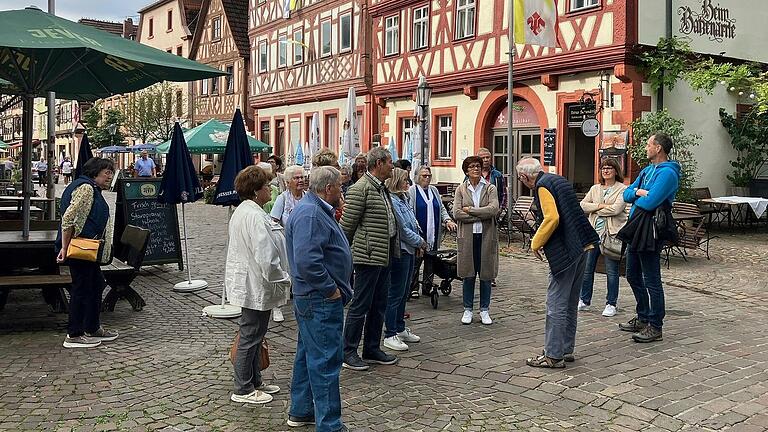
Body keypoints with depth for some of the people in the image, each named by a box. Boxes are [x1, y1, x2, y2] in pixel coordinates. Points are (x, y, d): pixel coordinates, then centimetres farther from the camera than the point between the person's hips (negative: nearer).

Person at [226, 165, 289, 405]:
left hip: (248, 284, 11)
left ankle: (254, 381, 32)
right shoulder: (254, 217, -22)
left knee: (254, 335, 19)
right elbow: (266, 257, -27)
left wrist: (280, 277, 20)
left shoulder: (242, 211, 13)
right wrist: (284, 279, -14)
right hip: (256, 286, -11)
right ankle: (243, 390, 12)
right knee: (250, 336, 0)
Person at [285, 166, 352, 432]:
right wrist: (331, 289, -21)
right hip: (320, 300, -11)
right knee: (325, 361, -5)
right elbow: (307, 260, -30)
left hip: (313, 299, 11)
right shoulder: (310, 214, -20)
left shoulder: (316, 210, 14)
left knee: (308, 355, 19)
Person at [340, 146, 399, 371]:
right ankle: (348, 353, 10)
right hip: (368, 257, -9)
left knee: (379, 305, 15)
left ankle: (372, 349, 26)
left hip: (384, 257, 9)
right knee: (360, 305, -1)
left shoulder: (383, 188, 15)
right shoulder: (360, 188, -15)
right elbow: (347, 224, -14)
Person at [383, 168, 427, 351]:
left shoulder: (403, 198, 14)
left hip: (409, 250, 10)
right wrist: (420, 241, -6)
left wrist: (418, 243, 7)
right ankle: (390, 335, 3)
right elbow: (402, 229, -18)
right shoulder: (392, 201, -17)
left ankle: (400, 329, 28)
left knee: (404, 292, 17)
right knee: (395, 294, -4)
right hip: (399, 252, -10)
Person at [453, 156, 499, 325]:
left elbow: (494, 209, -13)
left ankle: (484, 310, 18)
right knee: (468, 274, 5)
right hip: (467, 236, 0)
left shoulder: (490, 188, 3)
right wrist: (481, 215, -12)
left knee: (486, 274, 6)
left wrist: (470, 210, -12)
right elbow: (456, 213, -7)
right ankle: (468, 309, 17)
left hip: (486, 236, 0)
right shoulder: (461, 189, 5)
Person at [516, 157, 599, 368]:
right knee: (570, 303, 17)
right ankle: (566, 349, 26)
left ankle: (553, 355, 1)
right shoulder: (558, 179, 17)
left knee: (556, 305, -4)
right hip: (580, 247, 10)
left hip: (565, 252, -10)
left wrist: (536, 242, -9)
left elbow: (552, 218, -22)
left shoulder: (542, 186, -11)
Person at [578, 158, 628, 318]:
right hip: (593, 232, 5)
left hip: (612, 234, -5)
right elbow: (583, 205, 4)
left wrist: (594, 209, -6)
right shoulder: (595, 189, 14)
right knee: (587, 268, 7)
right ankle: (584, 301, 20)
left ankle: (611, 304, 10)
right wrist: (600, 206, -10)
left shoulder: (622, 189, -2)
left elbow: (616, 209, -16)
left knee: (612, 271, 0)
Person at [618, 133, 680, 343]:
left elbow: (649, 202, -23)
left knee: (651, 281, -4)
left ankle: (655, 327, 3)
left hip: (650, 233, -10)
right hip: (636, 229, 10)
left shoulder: (667, 173, -14)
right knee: (633, 276, 18)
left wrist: (636, 196, -3)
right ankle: (643, 318, 30)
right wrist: (638, 192, -8)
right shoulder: (647, 170, 16)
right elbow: (626, 194, 13)